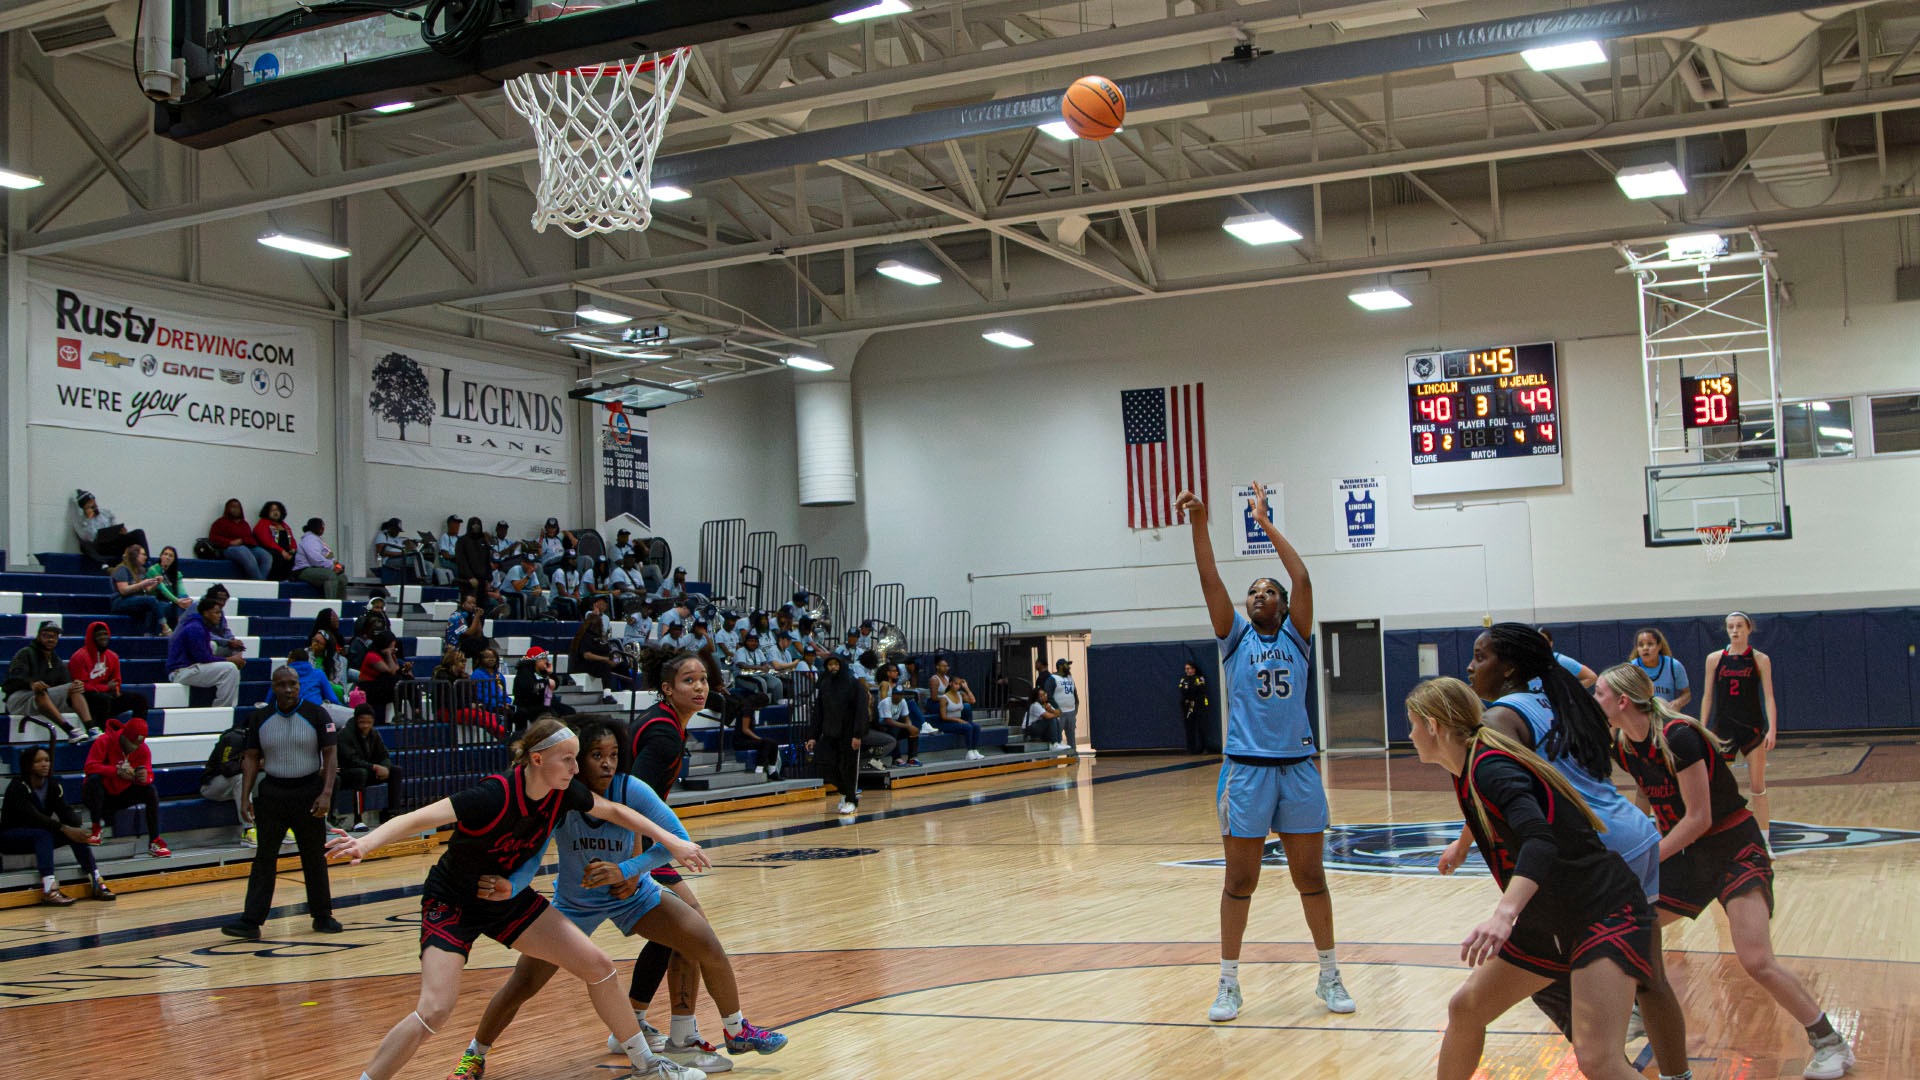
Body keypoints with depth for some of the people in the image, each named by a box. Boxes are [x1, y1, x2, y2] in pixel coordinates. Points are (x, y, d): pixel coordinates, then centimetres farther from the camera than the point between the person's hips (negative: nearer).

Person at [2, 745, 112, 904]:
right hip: (10, 836, -6)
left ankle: (96, 884, -24)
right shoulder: (18, 786, -19)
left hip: (39, 834, 6)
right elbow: (32, 816, -33)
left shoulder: (53, 784, 1)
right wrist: (64, 828, -43)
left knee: (74, 833, -19)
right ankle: (49, 890, -48)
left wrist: (78, 829, -32)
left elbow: (65, 811, -10)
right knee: (43, 834, -36)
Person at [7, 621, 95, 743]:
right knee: (41, 692, -38)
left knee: (73, 688, -13)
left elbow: (67, 683, 8)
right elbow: (16, 677, -18)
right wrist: (31, 684, -41)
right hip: (18, 698, -6)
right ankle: (69, 730, -53)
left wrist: (77, 685, -18)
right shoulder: (25, 654, 1)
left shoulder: (57, 662, 21)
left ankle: (91, 728, -33)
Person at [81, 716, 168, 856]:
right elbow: (90, 767, -26)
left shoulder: (143, 749, -5)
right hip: (101, 794, -3)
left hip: (123, 795, 4)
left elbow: (149, 775, -8)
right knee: (94, 779, -35)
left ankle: (154, 842, -19)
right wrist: (117, 771, -37)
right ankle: (96, 828, -26)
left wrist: (145, 777, -34)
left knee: (151, 791, -21)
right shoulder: (105, 741, -17)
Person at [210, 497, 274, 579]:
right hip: (231, 548, -5)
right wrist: (230, 542, -12)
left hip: (249, 547, 5)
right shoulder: (221, 522, 15)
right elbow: (213, 538, 3)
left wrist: (242, 540, -10)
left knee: (267, 556, -27)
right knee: (249, 558, -38)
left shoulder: (244, 524, 27)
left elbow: (252, 539, 13)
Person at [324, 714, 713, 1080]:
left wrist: (672, 842, 4)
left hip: (509, 899, 7)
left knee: (598, 966, 3)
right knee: (436, 1010, -25)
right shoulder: (495, 795, -31)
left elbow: (614, 811, 6)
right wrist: (365, 843, -55)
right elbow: (419, 819, -38)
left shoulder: (563, 792, -12)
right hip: (451, 904, -6)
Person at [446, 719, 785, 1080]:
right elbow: (531, 858, -29)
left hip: (632, 893, 1)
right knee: (522, 985, -6)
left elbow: (678, 838, -24)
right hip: (574, 905, -1)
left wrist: (626, 870, -35)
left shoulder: (630, 790, -26)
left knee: (710, 949, -10)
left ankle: (737, 1032, 16)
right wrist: (507, 887, -51)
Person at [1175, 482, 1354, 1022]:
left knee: (1310, 877, 7)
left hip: (1298, 767, 1)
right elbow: (1210, 581, -4)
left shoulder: (1295, 637, 9)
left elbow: (1302, 579, -3)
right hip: (1246, 769, -1)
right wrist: (1198, 525, -15)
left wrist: (1266, 523, -2)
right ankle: (1228, 983, 11)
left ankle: (1329, 976, 20)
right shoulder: (1235, 638, 8)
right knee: (1240, 880, 3)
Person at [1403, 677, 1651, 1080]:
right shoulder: (1467, 775, 8)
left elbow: (1540, 840, -36)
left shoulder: (1491, 768, -20)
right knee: (1465, 1008, 14)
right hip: (1548, 922, 10)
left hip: (1604, 912, -10)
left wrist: (1504, 914, -48)